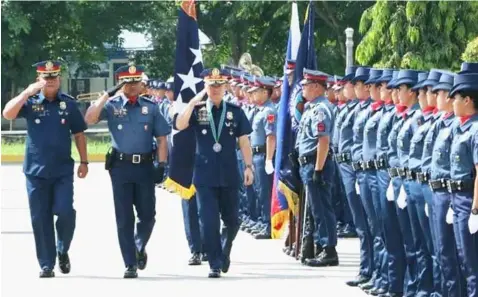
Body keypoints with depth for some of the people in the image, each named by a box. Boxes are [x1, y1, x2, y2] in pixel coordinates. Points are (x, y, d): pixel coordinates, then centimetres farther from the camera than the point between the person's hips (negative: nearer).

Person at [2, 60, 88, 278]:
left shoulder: (68, 103, 4)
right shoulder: (30, 102, 1)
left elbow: (78, 134, 10)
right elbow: (8, 114, -16)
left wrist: (84, 162, 6)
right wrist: (28, 93, -20)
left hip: (63, 170, 0)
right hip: (36, 170, 0)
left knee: (65, 212, -13)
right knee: (40, 218, 2)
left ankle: (63, 251, 14)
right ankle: (46, 265, 10)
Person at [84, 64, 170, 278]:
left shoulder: (151, 107, 5)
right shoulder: (112, 106, 1)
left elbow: (161, 138, 6)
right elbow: (89, 119, -15)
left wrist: (162, 165, -3)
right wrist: (106, 96, -16)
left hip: (145, 166, 1)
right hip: (121, 166, -1)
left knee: (148, 215, 5)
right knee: (124, 218, 0)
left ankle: (140, 248, 35)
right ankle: (130, 265, 6)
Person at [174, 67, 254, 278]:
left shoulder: (235, 112, 5)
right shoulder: (197, 110, 2)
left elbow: (244, 141, 6)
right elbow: (179, 125, -15)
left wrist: (248, 166, -2)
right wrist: (193, 102, -20)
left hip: (229, 176, 2)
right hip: (205, 176, -2)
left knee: (231, 220, 11)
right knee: (209, 221, -6)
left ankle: (224, 253, 36)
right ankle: (215, 264, -1)